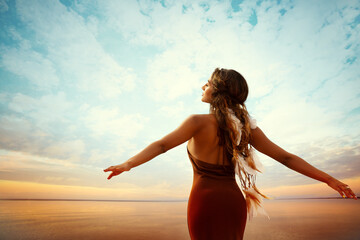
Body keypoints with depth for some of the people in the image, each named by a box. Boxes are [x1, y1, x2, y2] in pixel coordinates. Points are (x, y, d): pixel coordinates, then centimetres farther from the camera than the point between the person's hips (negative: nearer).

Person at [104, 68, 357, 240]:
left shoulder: (199, 122, -12)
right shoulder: (246, 126, 1)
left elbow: (162, 145, -21)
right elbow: (286, 157, 1)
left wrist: (128, 164, -20)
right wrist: (329, 179, 8)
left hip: (206, 199, -5)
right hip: (233, 201, 5)